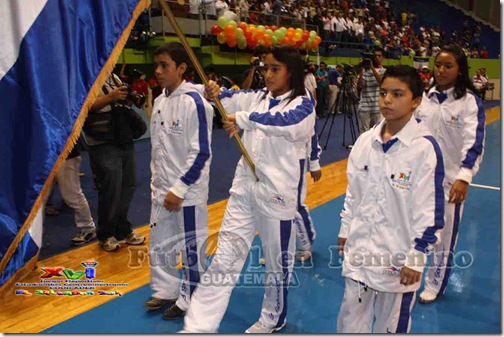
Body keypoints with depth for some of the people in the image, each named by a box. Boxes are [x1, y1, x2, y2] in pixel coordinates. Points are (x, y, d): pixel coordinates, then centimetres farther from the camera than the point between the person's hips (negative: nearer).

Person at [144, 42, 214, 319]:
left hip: (188, 190, -8)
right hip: (162, 188, 8)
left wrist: (179, 189, -18)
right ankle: (167, 290, 39)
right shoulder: (159, 101, 7)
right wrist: (157, 182, 15)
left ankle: (190, 300, 26)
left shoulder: (194, 102, -17)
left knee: (191, 248, 8)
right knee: (159, 244, 19)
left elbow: (201, 153, -19)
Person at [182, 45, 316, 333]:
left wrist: (243, 119, -35)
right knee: (225, 258, 7)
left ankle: (274, 318, 37)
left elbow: (285, 122, -29)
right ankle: (198, 326, 14)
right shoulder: (258, 98, 11)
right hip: (245, 187, 5)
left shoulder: (303, 106, -8)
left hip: (277, 192, -5)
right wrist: (216, 93, -24)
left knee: (278, 259, 12)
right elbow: (235, 100, -3)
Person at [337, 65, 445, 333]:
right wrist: (345, 230, 15)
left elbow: (430, 209, -13)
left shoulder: (425, 148, -17)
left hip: (398, 255, -4)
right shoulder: (365, 141, -1)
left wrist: (416, 257, -11)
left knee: (391, 324, 16)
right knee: (350, 319, 19)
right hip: (360, 248, 5)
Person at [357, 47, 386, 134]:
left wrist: (372, 68, -16)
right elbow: (359, 87, -5)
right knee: (364, 132, 3)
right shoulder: (365, 71, 5)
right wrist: (362, 70, -9)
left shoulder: (385, 71, 6)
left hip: (378, 107, 0)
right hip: (365, 107, 0)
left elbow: (382, 82, -15)